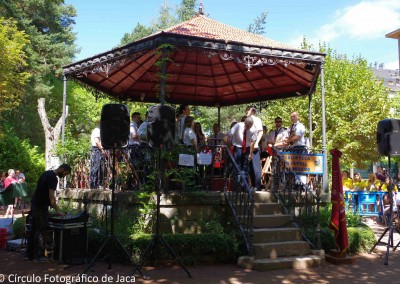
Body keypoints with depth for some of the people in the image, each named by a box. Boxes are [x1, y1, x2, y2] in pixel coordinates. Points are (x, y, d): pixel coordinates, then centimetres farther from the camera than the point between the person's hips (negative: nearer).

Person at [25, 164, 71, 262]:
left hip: (34, 204, 10)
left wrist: (52, 205, 17)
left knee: (33, 230, 14)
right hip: (41, 207, -10)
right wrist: (57, 210, -16)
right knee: (40, 232, -2)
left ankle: (29, 254, 20)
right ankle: (38, 256, 4)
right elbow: (51, 196, -21)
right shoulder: (53, 178, -17)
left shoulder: (46, 173, 13)